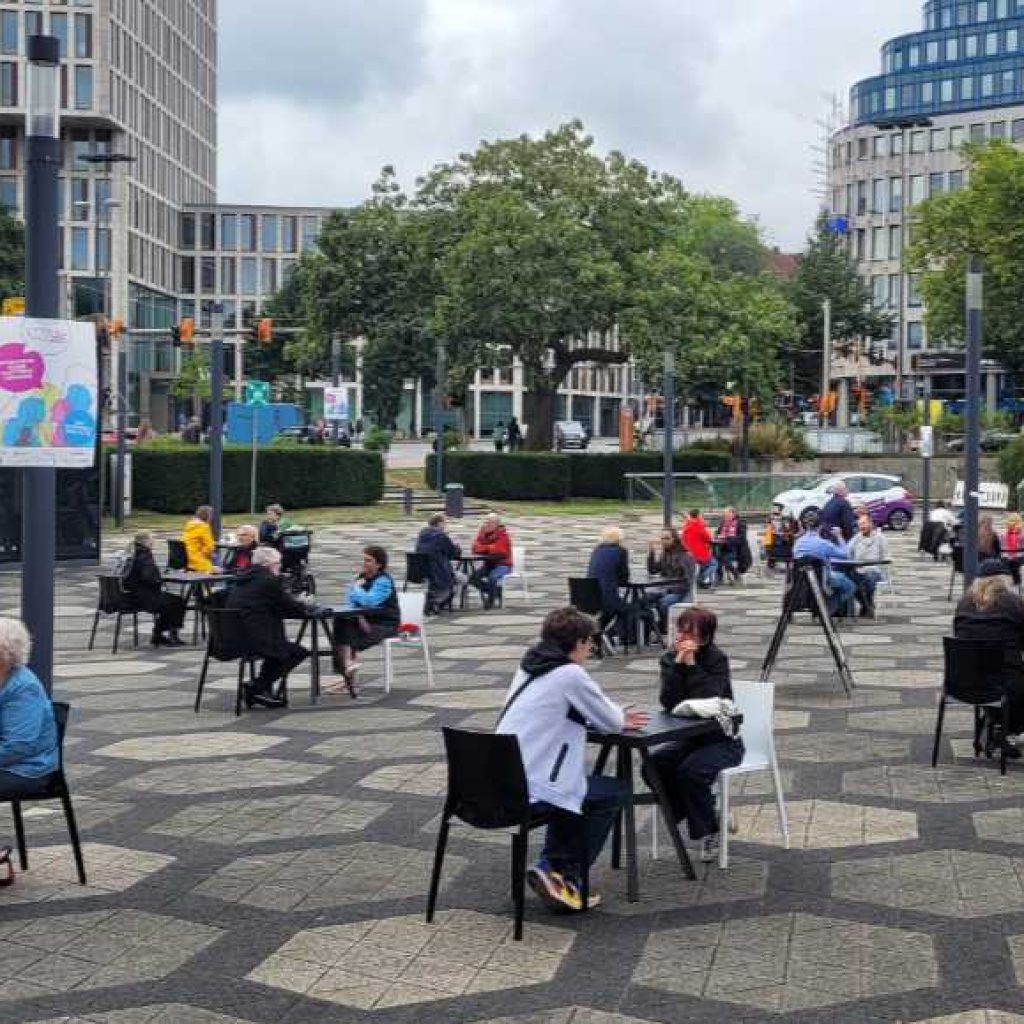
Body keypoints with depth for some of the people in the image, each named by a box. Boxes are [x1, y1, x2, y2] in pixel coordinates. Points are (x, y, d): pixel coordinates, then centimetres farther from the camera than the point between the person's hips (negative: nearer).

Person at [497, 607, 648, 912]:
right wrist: (619, 719, 22)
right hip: (527, 791, -8)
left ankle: (549, 867, 20)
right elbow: (610, 720, -2)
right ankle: (566, 878, 11)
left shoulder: (529, 667, 14)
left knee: (576, 788, 30)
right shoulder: (571, 674, -12)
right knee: (614, 792, 11)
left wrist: (615, 718, 24)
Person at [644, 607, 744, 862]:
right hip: (688, 738, 5)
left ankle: (710, 831, -4)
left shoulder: (716, 660, -14)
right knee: (653, 765, -19)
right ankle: (703, 811, 4)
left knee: (691, 771, -30)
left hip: (723, 740, -5)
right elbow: (669, 703, -17)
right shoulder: (670, 660, -2)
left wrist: (691, 664, -28)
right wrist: (678, 665, -26)